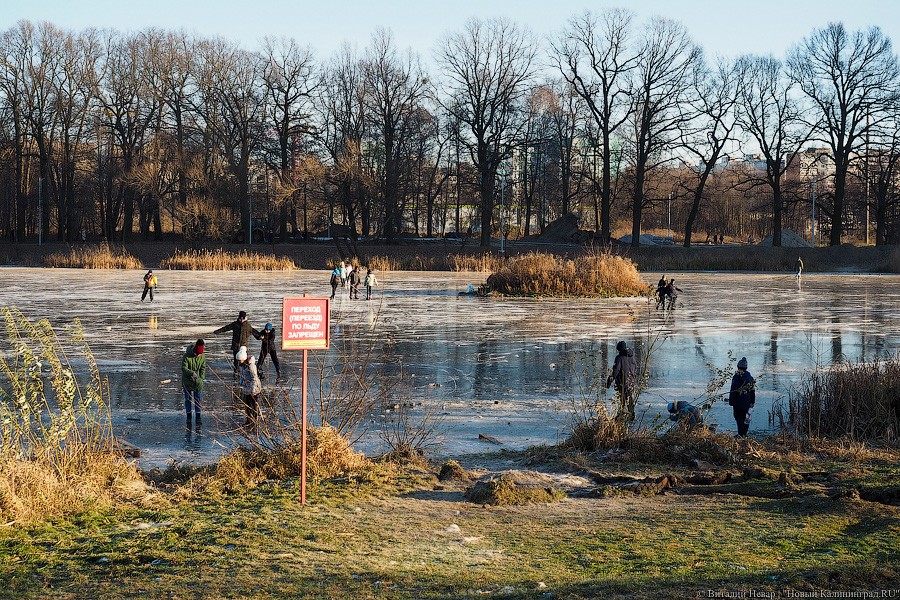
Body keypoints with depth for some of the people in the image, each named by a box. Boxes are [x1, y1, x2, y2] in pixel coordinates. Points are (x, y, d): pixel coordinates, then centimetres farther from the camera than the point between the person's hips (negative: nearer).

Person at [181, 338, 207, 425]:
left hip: (197, 382, 2)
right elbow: (184, 368, -17)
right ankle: (189, 417, 15)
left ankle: (198, 417, 10)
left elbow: (203, 369, 2)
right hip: (187, 381, -2)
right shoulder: (187, 356, -16)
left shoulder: (202, 357, -6)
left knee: (198, 399, 4)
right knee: (188, 399, 6)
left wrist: (200, 378, -9)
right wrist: (192, 373, -32)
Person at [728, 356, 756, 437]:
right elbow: (753, 390, 13)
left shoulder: (737, 376, -14)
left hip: (738, 402, -6)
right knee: (745, 417, 14)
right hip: (747, 402, 6)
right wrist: (752, 402, 19)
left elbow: (733, 390, -14)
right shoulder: (750, 377, 8)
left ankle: (741, 435, -8)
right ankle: (744, 434, 18)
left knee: (739, 418, -3)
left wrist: (731, 401, -9)